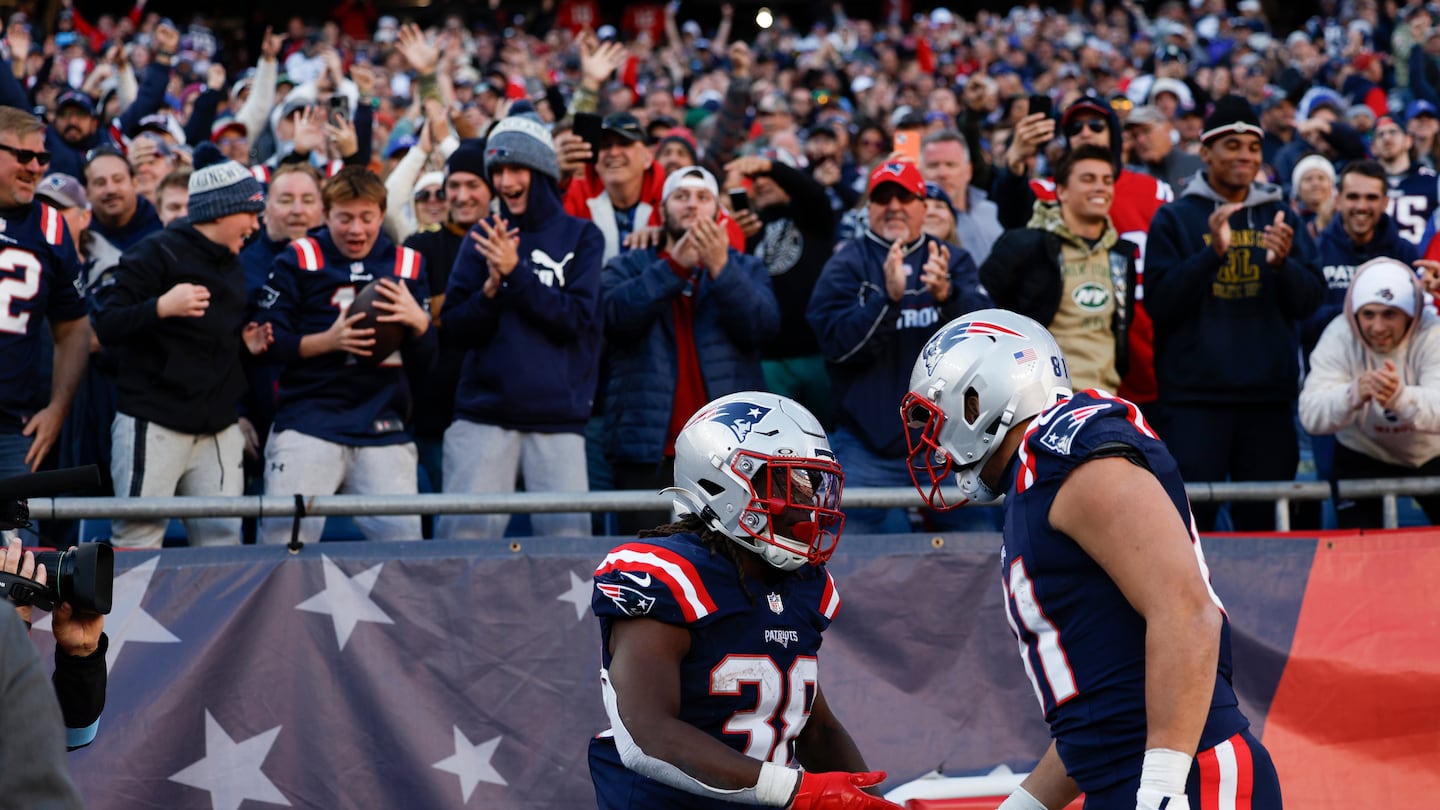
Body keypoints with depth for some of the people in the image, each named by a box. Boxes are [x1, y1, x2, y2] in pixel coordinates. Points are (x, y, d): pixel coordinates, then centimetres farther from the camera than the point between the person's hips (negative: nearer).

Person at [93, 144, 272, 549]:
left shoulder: (233, 267, 18)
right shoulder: (157, 254, -7)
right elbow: (107, 328, -14)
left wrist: (246, 344, 9)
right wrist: (161, 307, -28)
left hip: (218, 430, 7)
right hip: (153, 425, -7)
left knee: (223, 542, 1)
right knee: (138, 541, -9)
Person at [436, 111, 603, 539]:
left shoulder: (581, 237, 7)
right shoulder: (485, 235, 11)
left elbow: (577, 319, -6)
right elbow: (453, 330, 6)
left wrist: (515, 272, -11)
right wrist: (491, 288, -11)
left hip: (558, 417, -1)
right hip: (484, 414, 1)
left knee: (567, 536, -7)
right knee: (463, 533, -6)